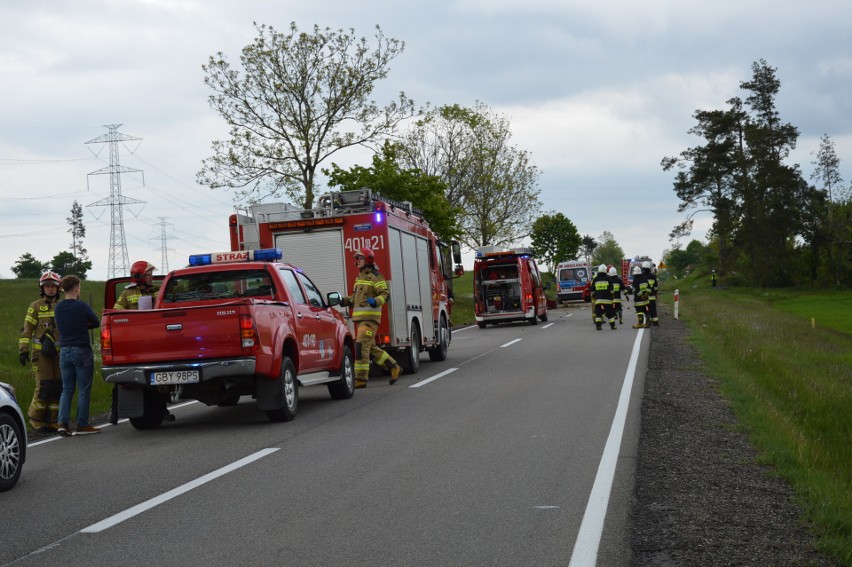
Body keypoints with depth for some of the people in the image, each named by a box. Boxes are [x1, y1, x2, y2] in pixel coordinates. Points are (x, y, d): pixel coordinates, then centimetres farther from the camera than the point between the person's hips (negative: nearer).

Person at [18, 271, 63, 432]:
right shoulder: (35, 306, 1)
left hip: (59, 353, 4)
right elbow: (27, 330, -2)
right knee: (44, 386, -10)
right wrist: (23, 350, -10)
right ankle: (36, 419, 4)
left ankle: (52, 421, 13)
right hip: (41, 353, -4)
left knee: (58, 387, 4)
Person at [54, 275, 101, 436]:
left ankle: (63, 422, -2)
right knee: (84, 390, 2)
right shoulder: (82, 306, -12)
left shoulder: (58, 308, 6)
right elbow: (96, 323, 0)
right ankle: (82, 425, 5)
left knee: (67, 389, 10)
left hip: (64, 351, 6)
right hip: (82, 351, -6)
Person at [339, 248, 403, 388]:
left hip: (370, 317, -9)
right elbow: (355, 297, 25)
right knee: (370, 347, 13)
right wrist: (343, 301, 10)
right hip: (360, 317, 9)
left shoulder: (375, 276, -6)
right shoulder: (360, 277, 21)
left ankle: (361, 379, -11)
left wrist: (375, 301, -31)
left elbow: (385, 294, -13)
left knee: (361, 346, -13)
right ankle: (394, 368, 25)